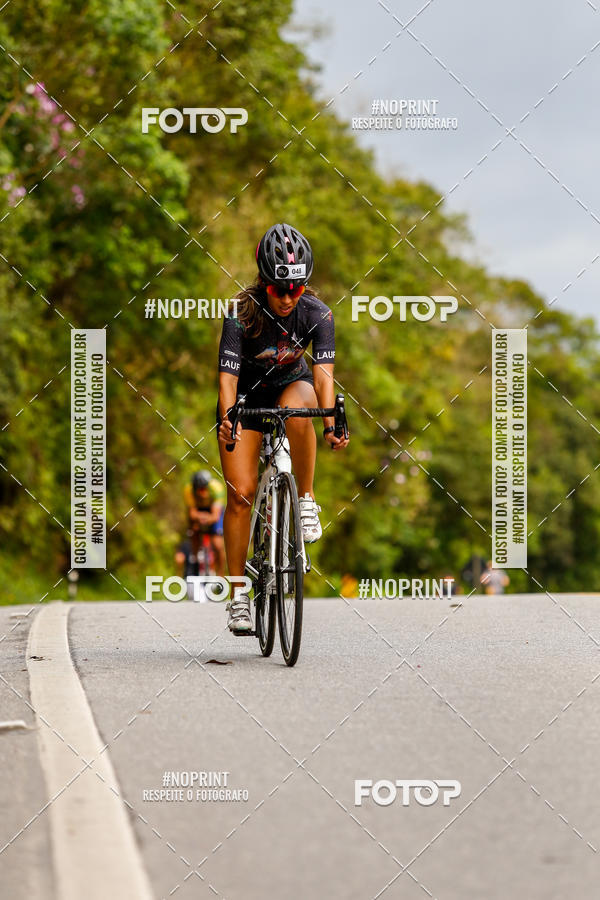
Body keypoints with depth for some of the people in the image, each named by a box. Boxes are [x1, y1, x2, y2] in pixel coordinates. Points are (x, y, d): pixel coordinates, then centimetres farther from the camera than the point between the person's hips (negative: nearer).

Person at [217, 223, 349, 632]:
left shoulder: (316, 314, -23)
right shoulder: (242, 314, -27)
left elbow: (324, 373, -31)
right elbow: (228, 376, -33)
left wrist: (331, 423, -48)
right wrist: (227, 420, -51)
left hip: (292, 383, 1)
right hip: (247, 394, -1)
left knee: (297, 410, -38)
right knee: (241, 494, -11)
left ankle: (306, 502, -19)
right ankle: (238, 593, -2)